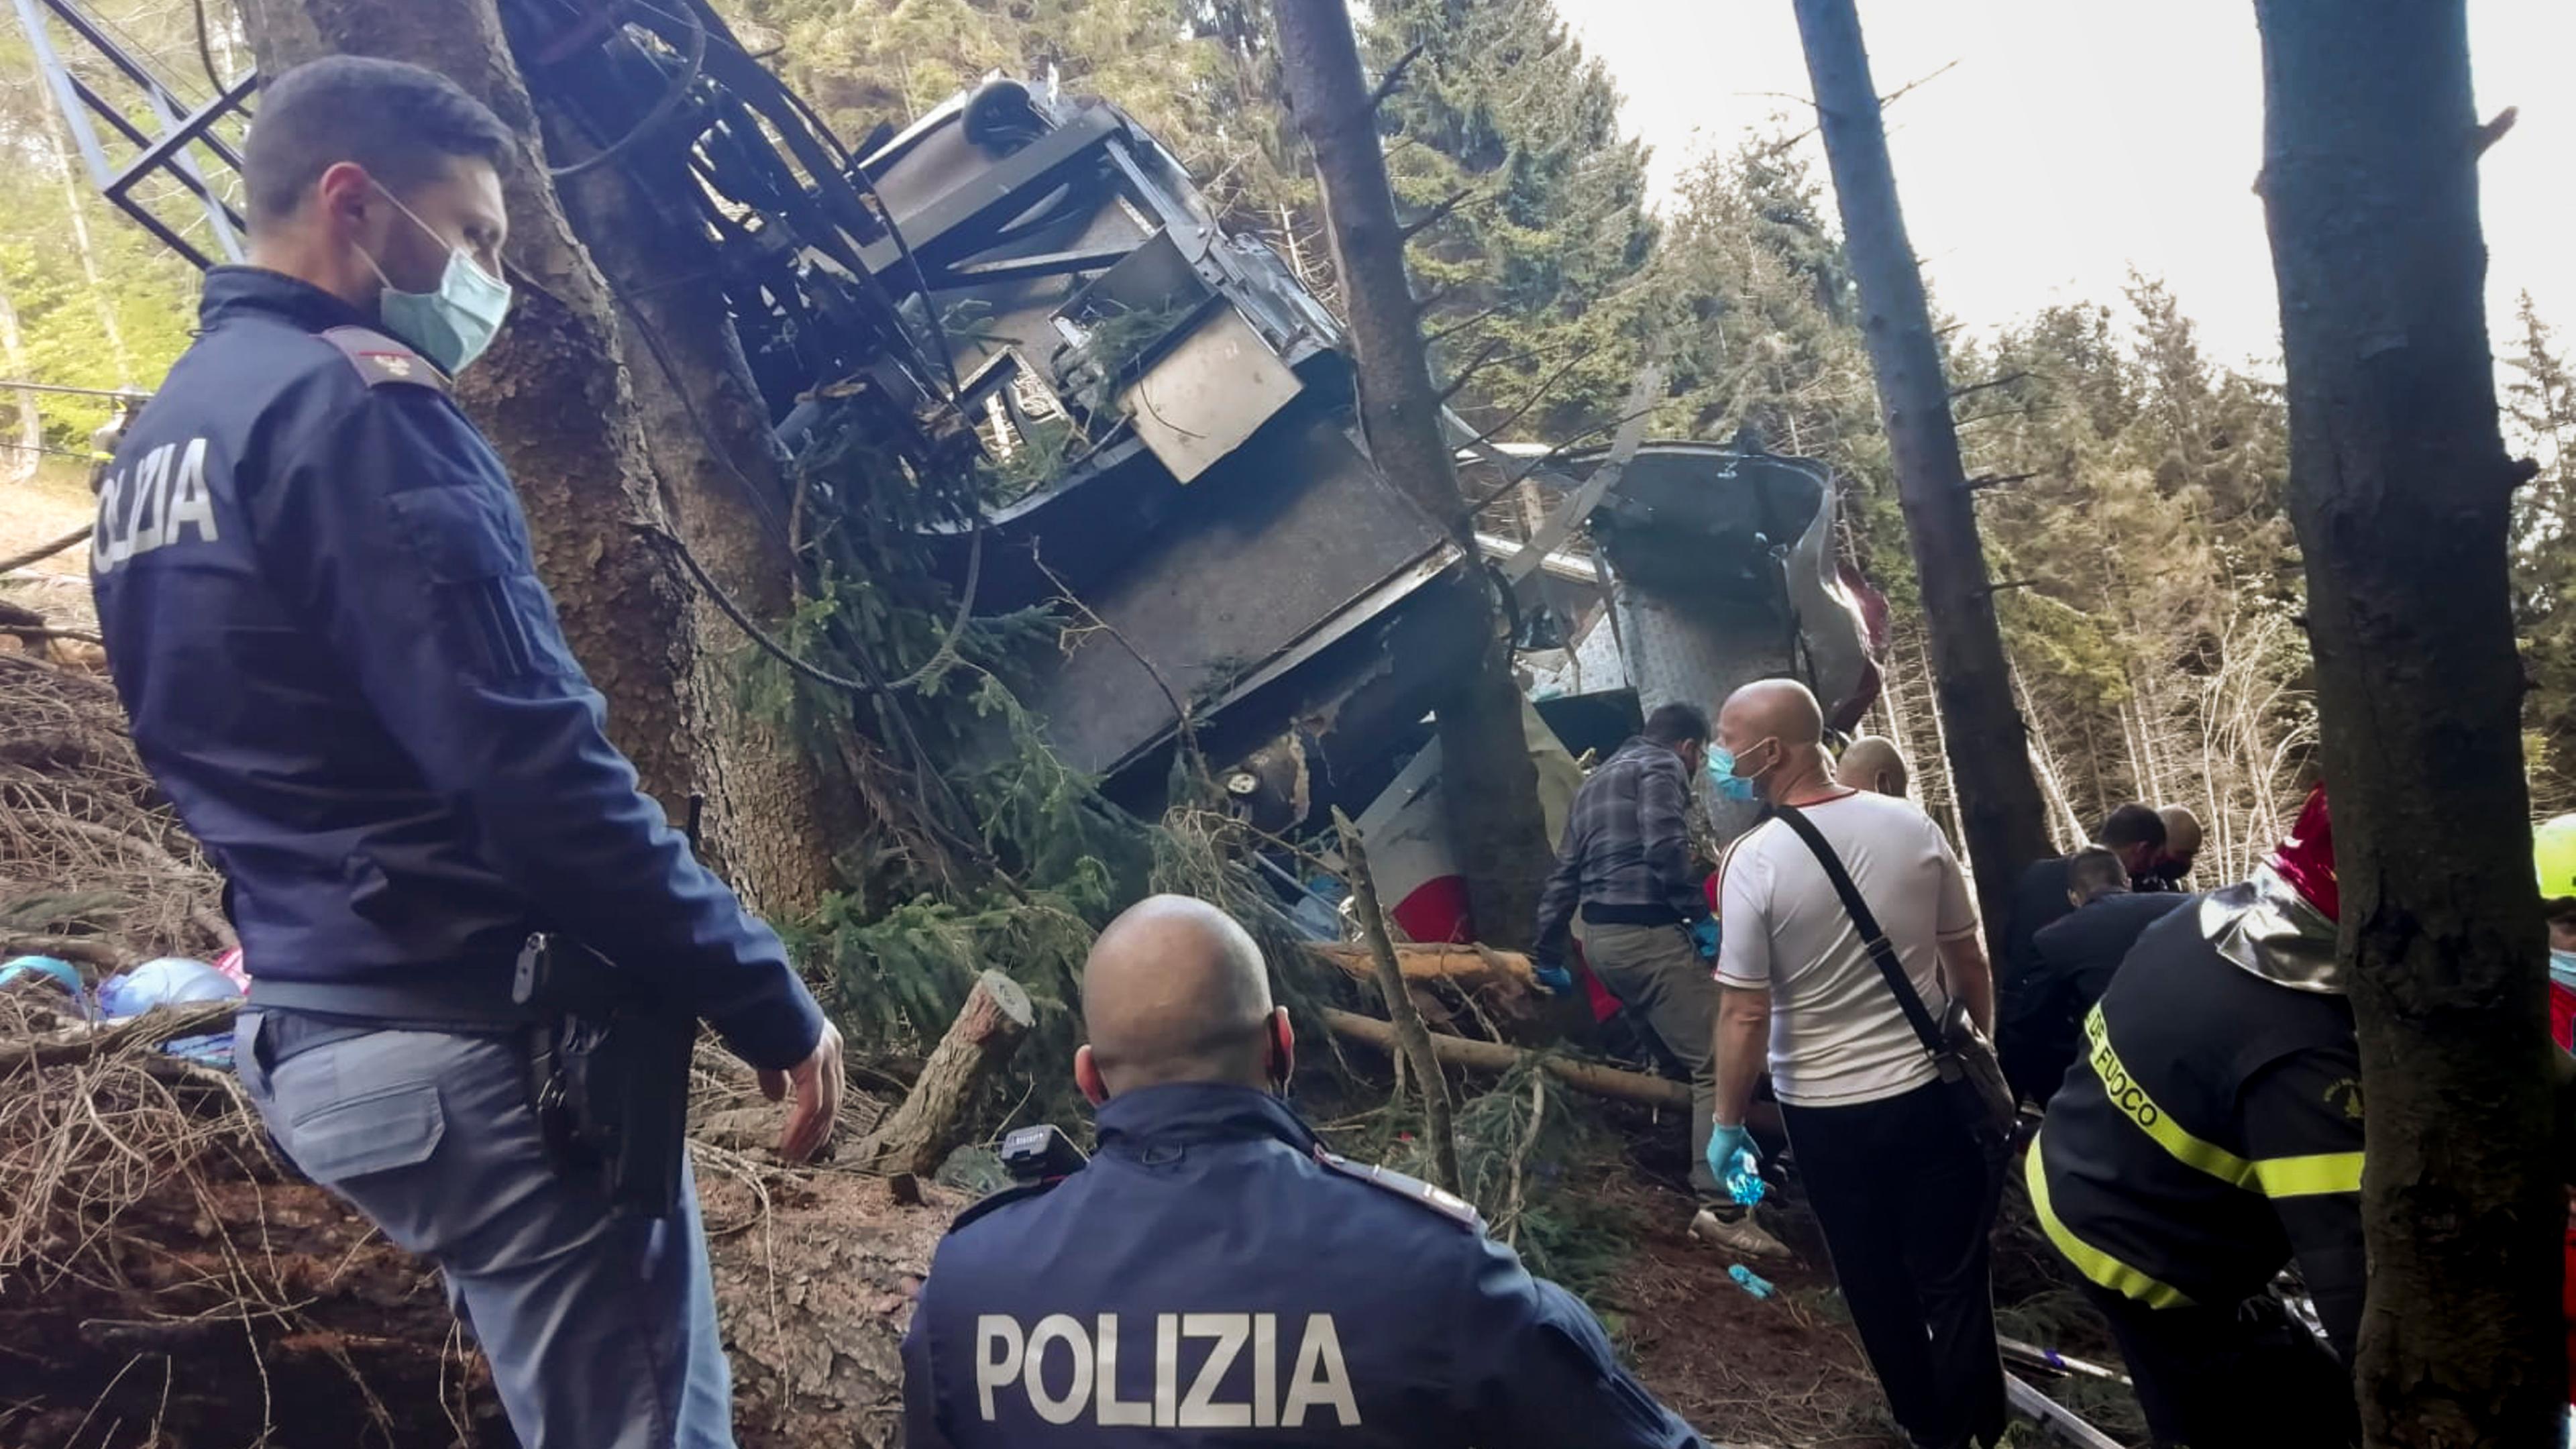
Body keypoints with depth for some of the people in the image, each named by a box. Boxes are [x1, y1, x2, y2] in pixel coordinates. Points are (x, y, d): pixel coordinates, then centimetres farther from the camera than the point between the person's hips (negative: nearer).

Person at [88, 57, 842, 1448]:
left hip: (318, 1032, 10)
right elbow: (532, 773, -23)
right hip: (475, 1038, -10)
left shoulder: (159, 441, 16)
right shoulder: (348, 408, -15)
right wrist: (769, 1002, -16)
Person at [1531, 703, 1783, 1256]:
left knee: (1676, 1053, 20)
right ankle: (1721, 1207, -14)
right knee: (1717, 1063, -9)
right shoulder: (1661, 767, -2)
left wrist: (1548, 954, 25)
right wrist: (1700, 915, -13)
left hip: (1600, 937, 9)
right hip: (1648, 934, -9)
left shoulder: (1597, 780, 24)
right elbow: (1665, 848, -20)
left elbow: (1565, 873, 23)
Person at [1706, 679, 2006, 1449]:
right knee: (1953, 1279, 15)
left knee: (1878, 1287, 18)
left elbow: (1745, 1016, -18)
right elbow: (1968, 960, 2)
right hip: (1932, 1090, 2)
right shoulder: (1912, 826, -8)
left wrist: (1727, 1125, -5)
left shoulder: (1756, 859, -20)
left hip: (1826, 1112, -2)